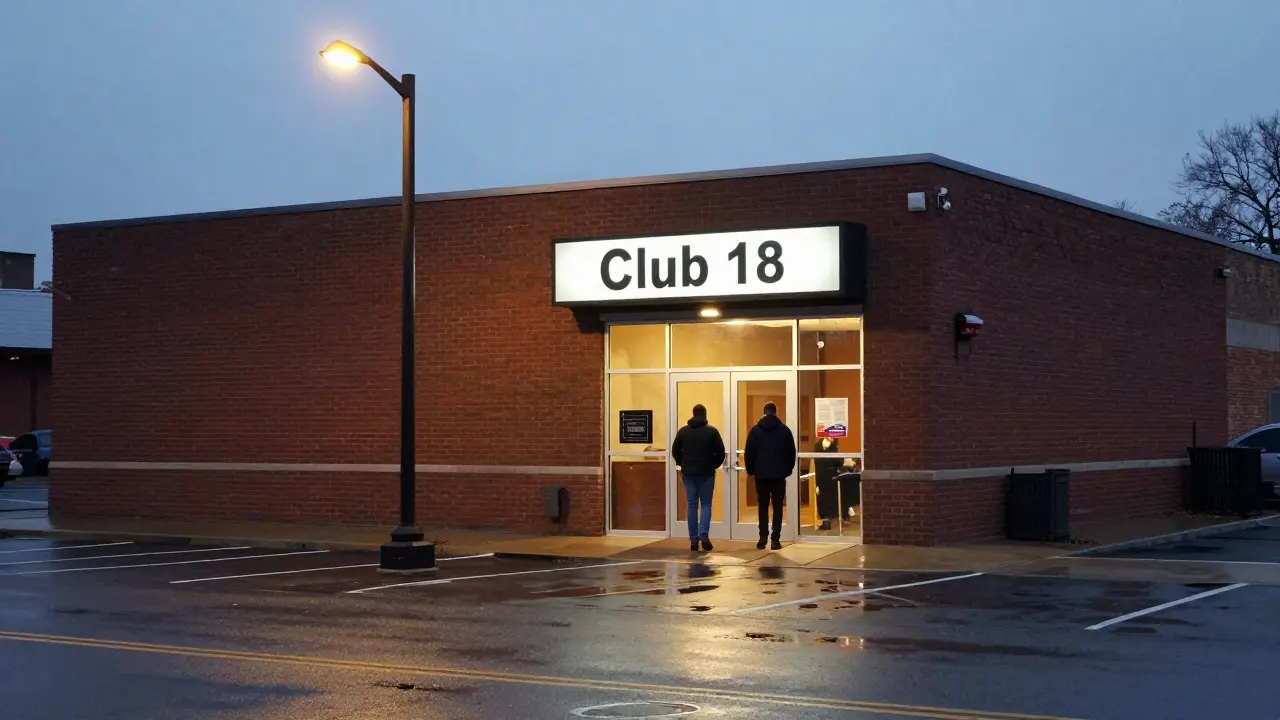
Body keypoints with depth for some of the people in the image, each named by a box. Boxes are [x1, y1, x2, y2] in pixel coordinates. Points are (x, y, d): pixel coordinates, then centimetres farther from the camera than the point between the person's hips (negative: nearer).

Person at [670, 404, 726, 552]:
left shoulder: (683, 431, 2)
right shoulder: (712, 431, -5)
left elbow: (675, 451, 4)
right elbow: (720, 452, -7)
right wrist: (714, 465, 9)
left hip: (688, 473, 2)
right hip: (706, 473, -2)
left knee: (692, 506, 7)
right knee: (706, 505, 5)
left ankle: (693, 540, 5)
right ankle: (704, 534, -14)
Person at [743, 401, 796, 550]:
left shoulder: (755, 430, 0)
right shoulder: (785, 430, 0)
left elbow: (748, 453, 0)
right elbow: (791, 453, 2)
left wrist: (750, 470, 13)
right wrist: (788, 470, 14)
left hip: (761, 474, 1)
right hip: (779, 474, -1)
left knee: (763, 506, 9)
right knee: (777, 507, 2)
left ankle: (763, 538, 1)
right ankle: (776, 540, -4)